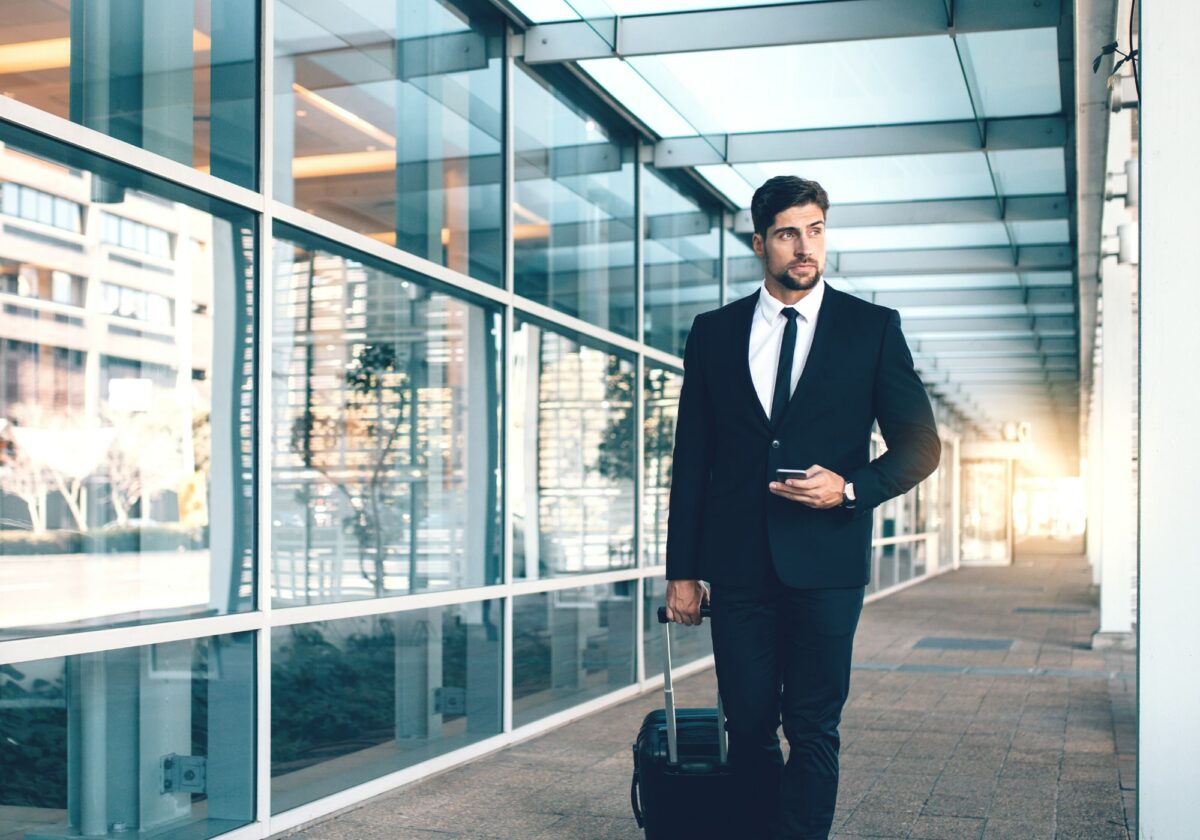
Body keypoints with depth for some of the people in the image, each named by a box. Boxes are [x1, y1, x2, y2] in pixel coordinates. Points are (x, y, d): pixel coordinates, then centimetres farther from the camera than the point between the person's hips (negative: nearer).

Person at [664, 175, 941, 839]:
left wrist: (852, 487, -13)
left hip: (825, 562, -2)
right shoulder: (713, 332, 9)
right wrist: (682, 571, 6)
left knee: (813, 730, 0)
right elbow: (690, 459, 9)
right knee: (748, 728, 7)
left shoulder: (872, 328, 4)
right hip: (739, 562, 2)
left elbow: (920, 444, 6)